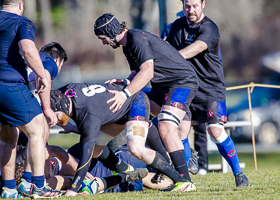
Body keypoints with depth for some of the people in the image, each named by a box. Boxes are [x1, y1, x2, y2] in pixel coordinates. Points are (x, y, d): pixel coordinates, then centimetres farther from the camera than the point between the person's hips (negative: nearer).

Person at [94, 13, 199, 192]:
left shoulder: (137, 38, -20)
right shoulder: (127, 46, 13)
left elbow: (147, 72, -29)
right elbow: (139, 72, 18)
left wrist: (125, 94, -33)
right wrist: (125, 82, -4)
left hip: (183, 81, -11)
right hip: (163, 86, 11)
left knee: (166, 128, -24)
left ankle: (185, 181, -25)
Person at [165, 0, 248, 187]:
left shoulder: (209, 28, -14)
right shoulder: (177, 26, 7)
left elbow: (195, 49, -32)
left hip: (211, 88, -5)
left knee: (216, 131, -14)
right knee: (181, 130, -8)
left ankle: (238, 173, 1)